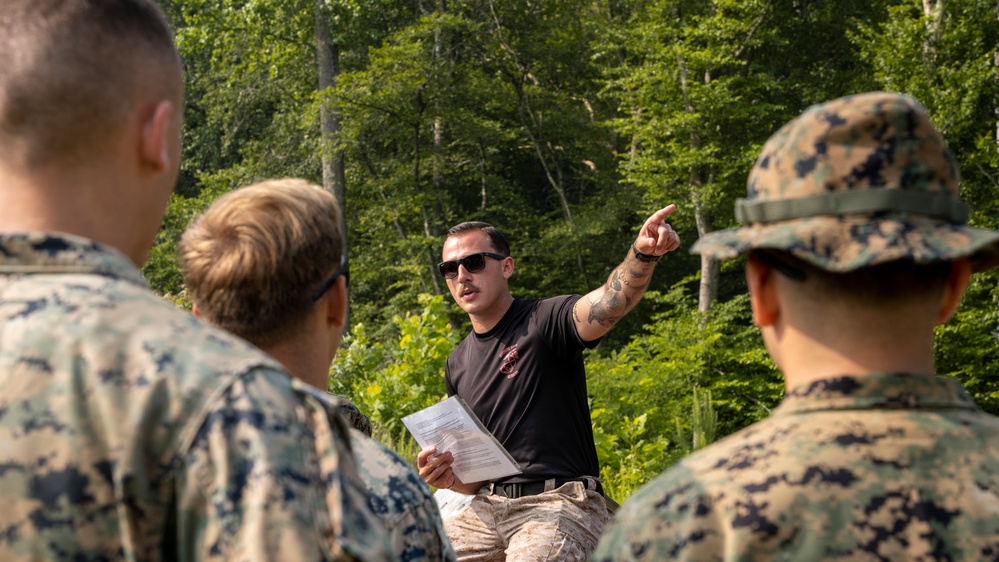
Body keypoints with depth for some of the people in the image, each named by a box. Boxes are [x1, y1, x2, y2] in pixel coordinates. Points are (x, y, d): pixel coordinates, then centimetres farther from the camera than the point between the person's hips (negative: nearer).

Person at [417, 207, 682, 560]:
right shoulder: (458, 365, 15)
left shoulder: (544, 321, -4)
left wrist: (642, 254, -48)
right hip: (489, 506, 6)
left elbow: (610, 303, -27)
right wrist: (448, 478, -3)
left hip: (560, 503, -6)